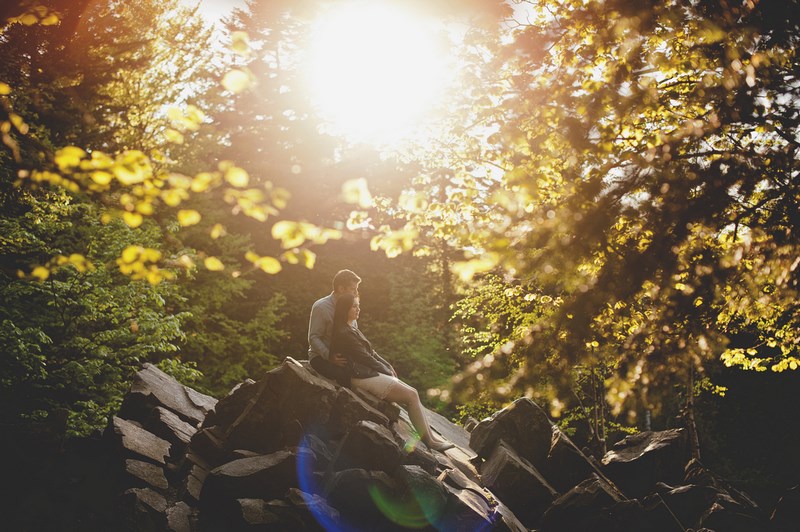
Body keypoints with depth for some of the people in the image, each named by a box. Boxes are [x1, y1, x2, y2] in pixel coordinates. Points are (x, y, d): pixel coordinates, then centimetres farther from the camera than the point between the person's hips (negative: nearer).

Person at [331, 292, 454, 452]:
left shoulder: (352, 329, 17)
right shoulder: (344, 334, -15)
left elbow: (371, 352, 18)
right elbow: (365, 358, -14)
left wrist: (388, 366, 5)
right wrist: (386, 371, -3)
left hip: (372, 373, 10)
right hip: (363, 378, -10)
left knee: (413, 393, 0)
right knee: (412, 396, -13)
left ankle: (431, 435, -2)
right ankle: (428, 440, -8)